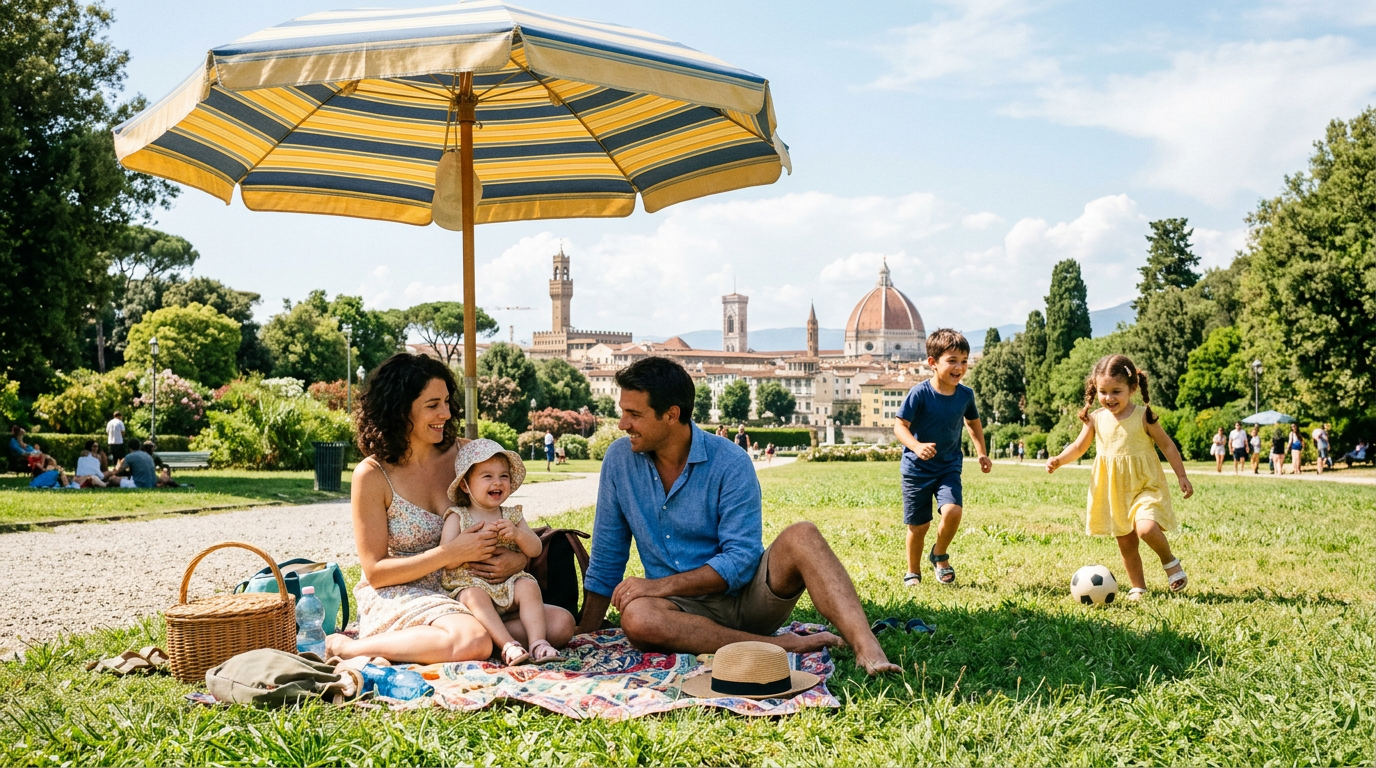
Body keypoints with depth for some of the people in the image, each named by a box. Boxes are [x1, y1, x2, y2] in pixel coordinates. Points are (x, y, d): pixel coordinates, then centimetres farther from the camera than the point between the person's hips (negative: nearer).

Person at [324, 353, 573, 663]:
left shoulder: (462, 454, 4)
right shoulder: (372, 475, -8)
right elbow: (375, 572, -9)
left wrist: (518, 559, -11)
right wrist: (450, 554, -20)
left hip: (460, 592, 6)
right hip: (395, 598, -5)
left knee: (560, 623, -14)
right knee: (473, 642, -35)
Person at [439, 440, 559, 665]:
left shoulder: (512, 516, 13)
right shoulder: (457, 517, 1)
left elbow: (535, 551, 5)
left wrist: (517, 533, -15)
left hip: (508, 583, 3)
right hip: (470, 584, -3)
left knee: (529, 586, -24)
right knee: (475, 596, -33)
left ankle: (538, 642, -30)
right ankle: (509, 645, -41)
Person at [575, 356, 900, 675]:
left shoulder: (730, 463, -10)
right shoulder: (620, 459, 0)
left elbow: (741, 560, -16)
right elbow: (606, 560, 8)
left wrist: (660, 585, -24)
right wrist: (583, 637, 6)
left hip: (749, 595, -2)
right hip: (689, 610, 2)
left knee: (801, 536, -29)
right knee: (636, 618, -34)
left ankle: (867, 650, -43)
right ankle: (781, 645, -30)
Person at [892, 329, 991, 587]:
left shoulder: (965, 394, -2)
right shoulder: (920, 393, -17)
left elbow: (973, 422, 17)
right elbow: (899, 425, -18)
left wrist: (982, 453, 10)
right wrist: (916, 446, -36)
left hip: (949, 467, 3)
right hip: (917, 469, -3)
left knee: (952, 511, -21)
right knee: (918, 525, 4)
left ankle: (940, 555, 9)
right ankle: (913, 571, 29)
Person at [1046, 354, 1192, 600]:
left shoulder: (1143, 416, -9)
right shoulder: (1095, 419, -2)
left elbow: (1167, 445, 1)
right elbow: (1078, 447, 7)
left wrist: (1182, 476, 1)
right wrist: (1059, 460, -11)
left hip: (1145, 487, -3)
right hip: (1113, 492, 4)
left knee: (1146, 528, -26)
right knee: (1126, 544, 9)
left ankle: (1170, 562, 2)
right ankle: (1138, 588, 26)